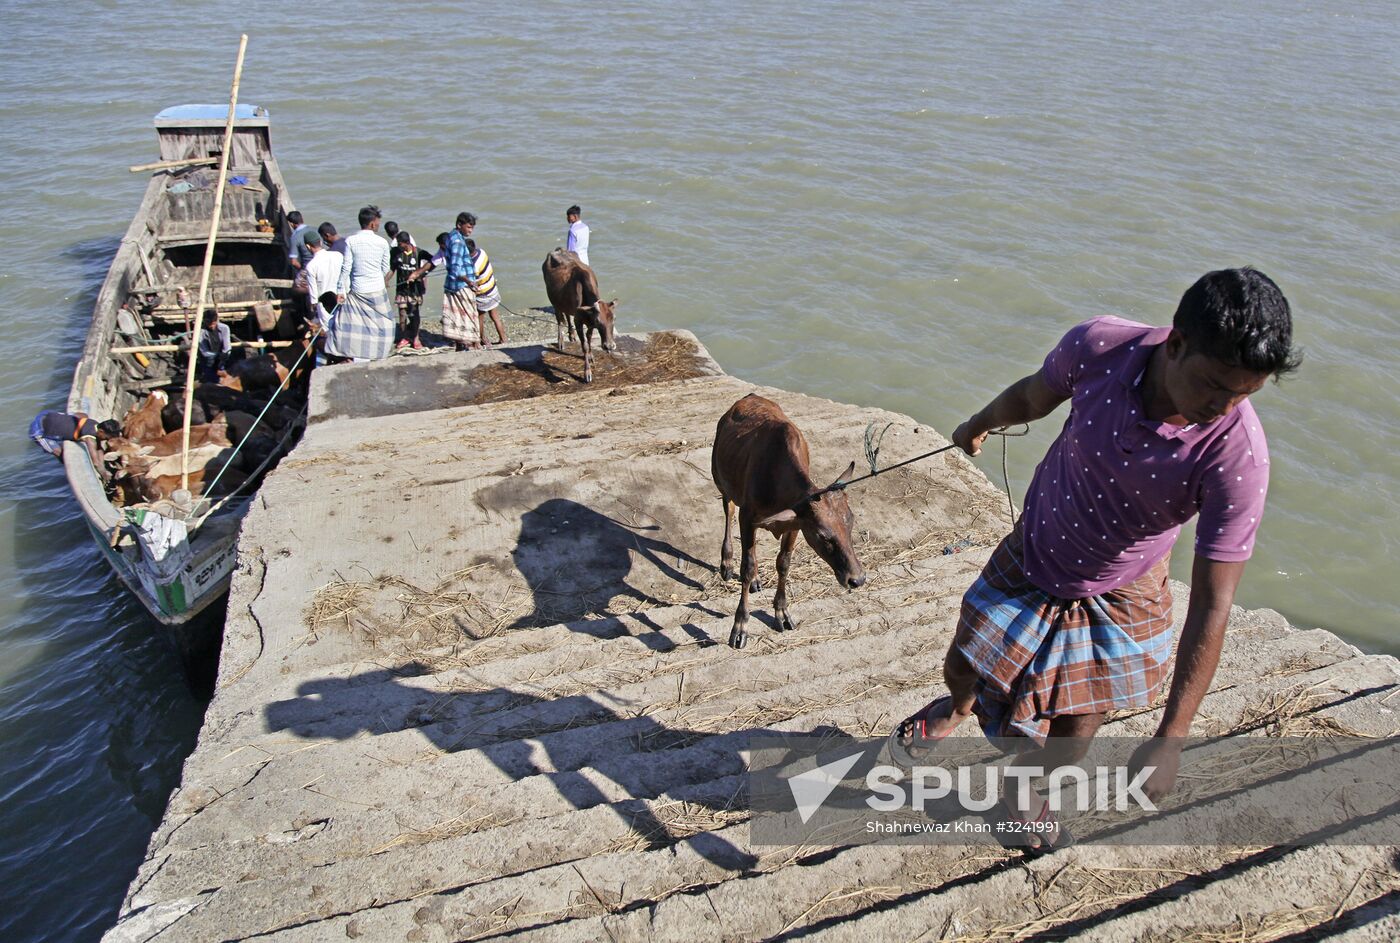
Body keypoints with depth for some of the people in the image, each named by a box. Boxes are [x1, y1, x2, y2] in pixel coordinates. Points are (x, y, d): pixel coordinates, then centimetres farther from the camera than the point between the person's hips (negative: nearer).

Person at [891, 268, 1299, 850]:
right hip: (1029, 558, 2)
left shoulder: (1239, 455, -33)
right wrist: (979, 425, 17)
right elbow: (1033, 394, -4)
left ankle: (1027, 789, 46)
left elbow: (1212, 606, -28)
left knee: (1074, 734, 9)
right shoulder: (1098, 346, -29)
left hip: (1119, 596, -1)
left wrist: (1171, 738, -27)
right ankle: (959, 707, 56)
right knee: (964, 671, 16)